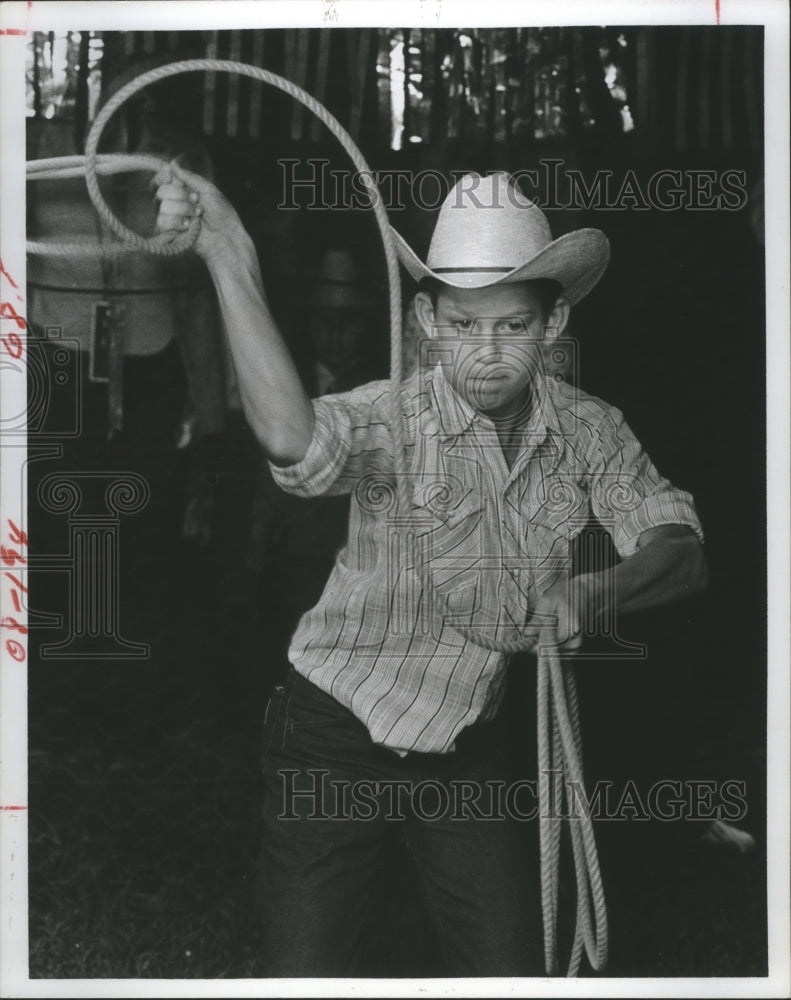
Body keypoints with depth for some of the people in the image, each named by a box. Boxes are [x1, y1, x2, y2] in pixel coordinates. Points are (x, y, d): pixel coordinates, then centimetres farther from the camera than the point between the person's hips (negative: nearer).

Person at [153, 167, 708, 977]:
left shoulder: (587, 432, -8)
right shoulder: (394, 420, -25)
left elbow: (680, 546, -10)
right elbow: (292, 440, -46)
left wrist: (592, 594, -31)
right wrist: (229, 259, -53)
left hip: (467, 744, 4)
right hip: (338, 736, -4)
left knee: (509, 966, 10)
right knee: (306, 970, 2)